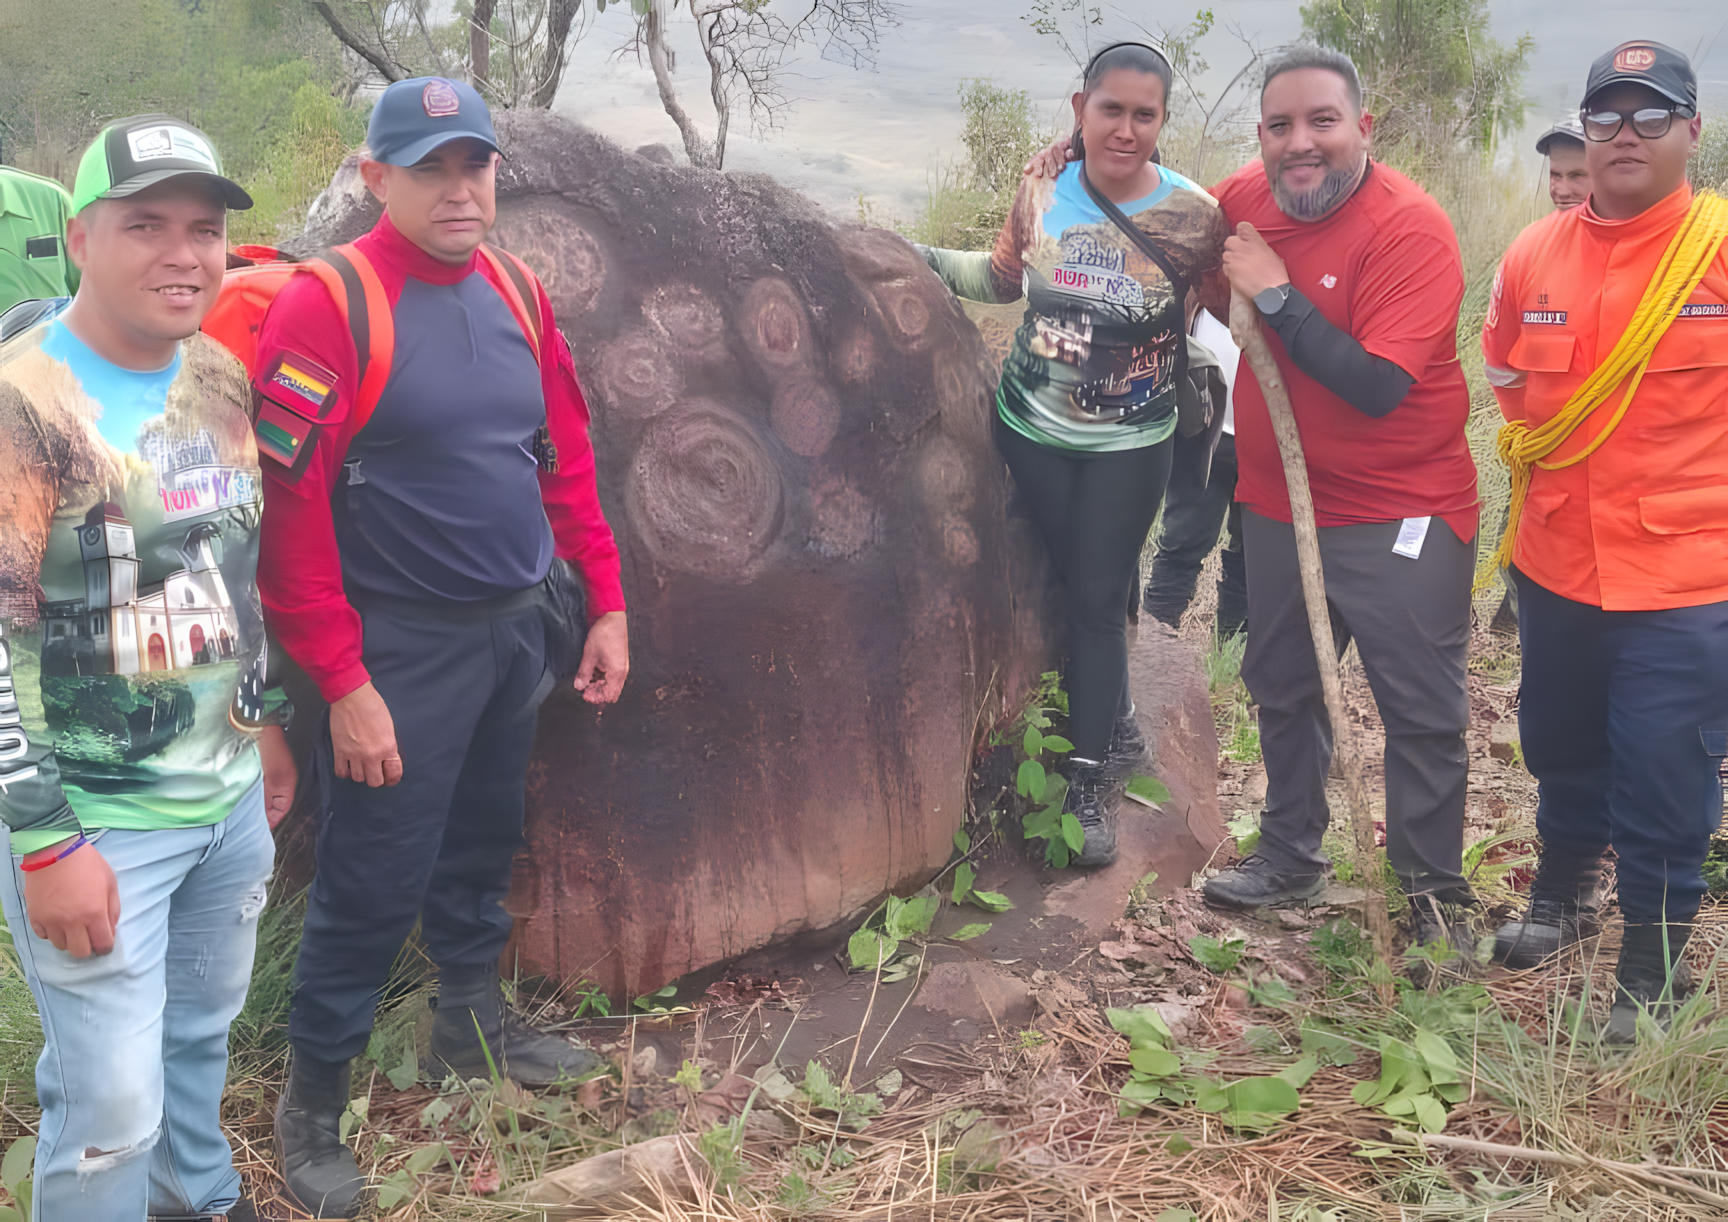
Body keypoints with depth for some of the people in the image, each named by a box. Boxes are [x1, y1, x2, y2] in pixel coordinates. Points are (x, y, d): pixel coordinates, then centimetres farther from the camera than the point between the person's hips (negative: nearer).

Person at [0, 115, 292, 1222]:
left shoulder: (223, 379, 4)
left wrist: (269, 720, 19)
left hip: (231, 796, 7)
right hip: (96, 818, -7)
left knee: (203, 1029, 23)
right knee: (113, 1099, -1)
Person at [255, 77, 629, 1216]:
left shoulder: (519, 294, 6)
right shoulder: (324, 305, -15)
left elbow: (566, 457, 11)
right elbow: (289, 507, -17)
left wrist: (607, 604, 9)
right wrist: (343, 682, -18)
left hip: (516, 630, 6)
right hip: (401, 650, -6)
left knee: (484, 845, 21)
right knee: (375, 883, 2)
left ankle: (477, 1020, 42)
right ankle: (312, 1103, 21)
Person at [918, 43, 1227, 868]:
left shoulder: (1194, 216, -17)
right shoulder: (1041, 194, -7)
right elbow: (1003, 280, 9)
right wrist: (919, 258, 1)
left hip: (1130, 445, -3)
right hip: (1031, 427, 3)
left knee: (1097, 598, 2)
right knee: (1068, 583, 12)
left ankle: (1089, 782, 13)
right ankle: (1112, 723, 34)